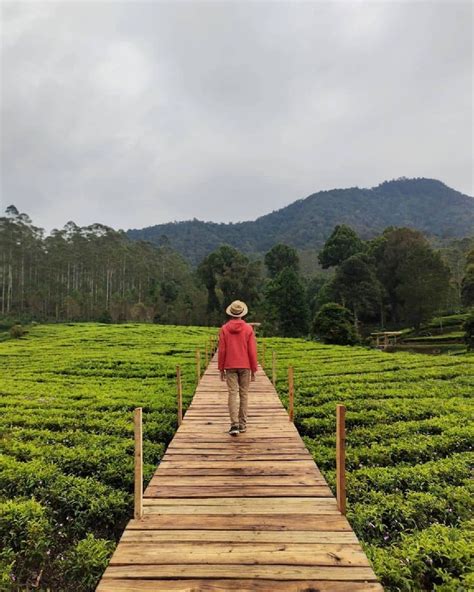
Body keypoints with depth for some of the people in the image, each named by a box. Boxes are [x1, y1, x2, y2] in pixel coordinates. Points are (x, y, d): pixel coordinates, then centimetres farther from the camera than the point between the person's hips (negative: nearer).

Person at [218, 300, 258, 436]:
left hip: (230, 366, 0)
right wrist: (253, 370, 3)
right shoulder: (248, 328, -5)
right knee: (244, 394, 11)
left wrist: (221, 369, 5)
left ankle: (234, 424, -9)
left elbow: (221, 350, -3)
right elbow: (252, 351, -5)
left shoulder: (224, 329, -3)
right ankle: (242, 423, 17)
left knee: (232, 394, 0)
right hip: (245, 367, 0)